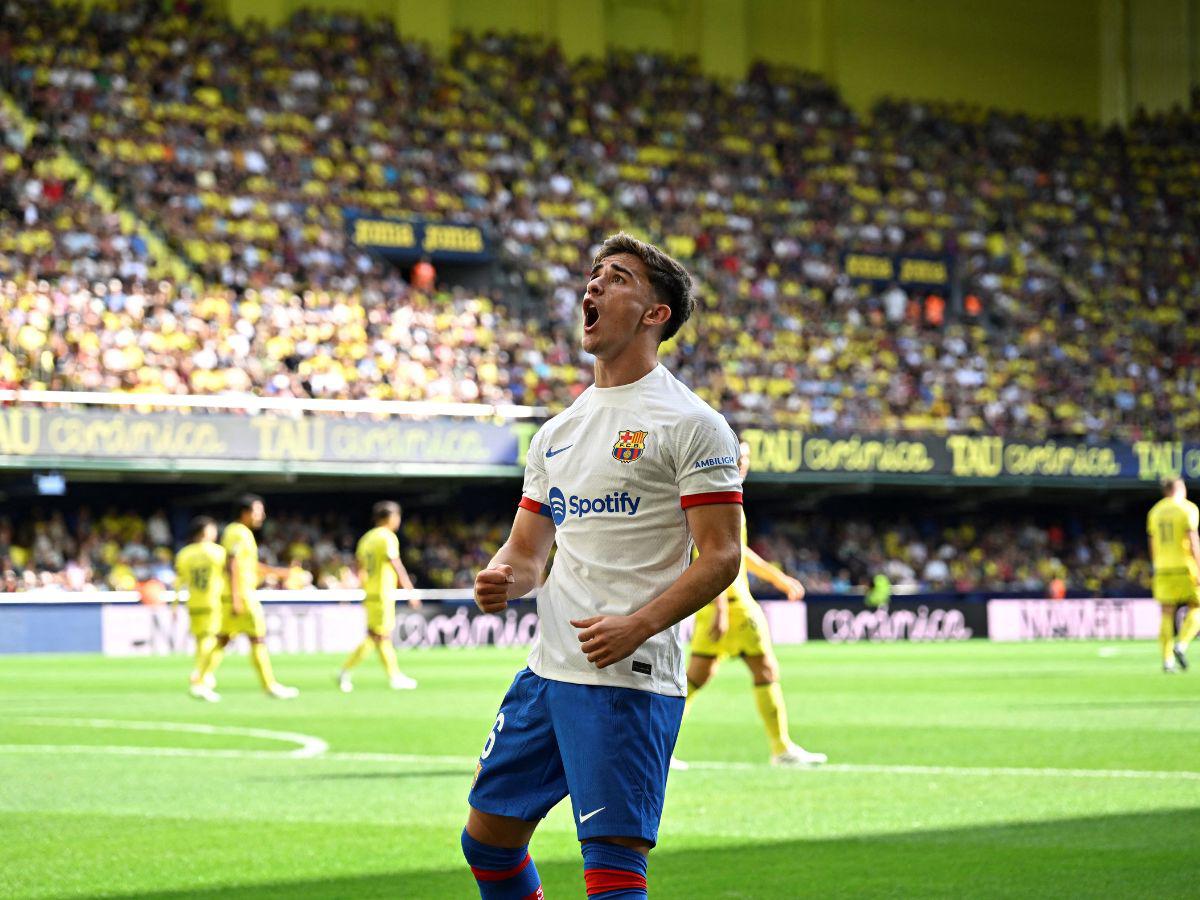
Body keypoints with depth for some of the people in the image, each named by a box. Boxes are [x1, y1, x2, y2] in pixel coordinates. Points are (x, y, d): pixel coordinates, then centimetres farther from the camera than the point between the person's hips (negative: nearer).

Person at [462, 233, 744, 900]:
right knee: (488, 839, 11)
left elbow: (721, 557, -10)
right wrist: (505, 580, -3)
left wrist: (637, 626, -21)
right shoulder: (558, 431, 17)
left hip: (631, 682, -8)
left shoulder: (691, 424, -5)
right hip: (547, 670, 8)